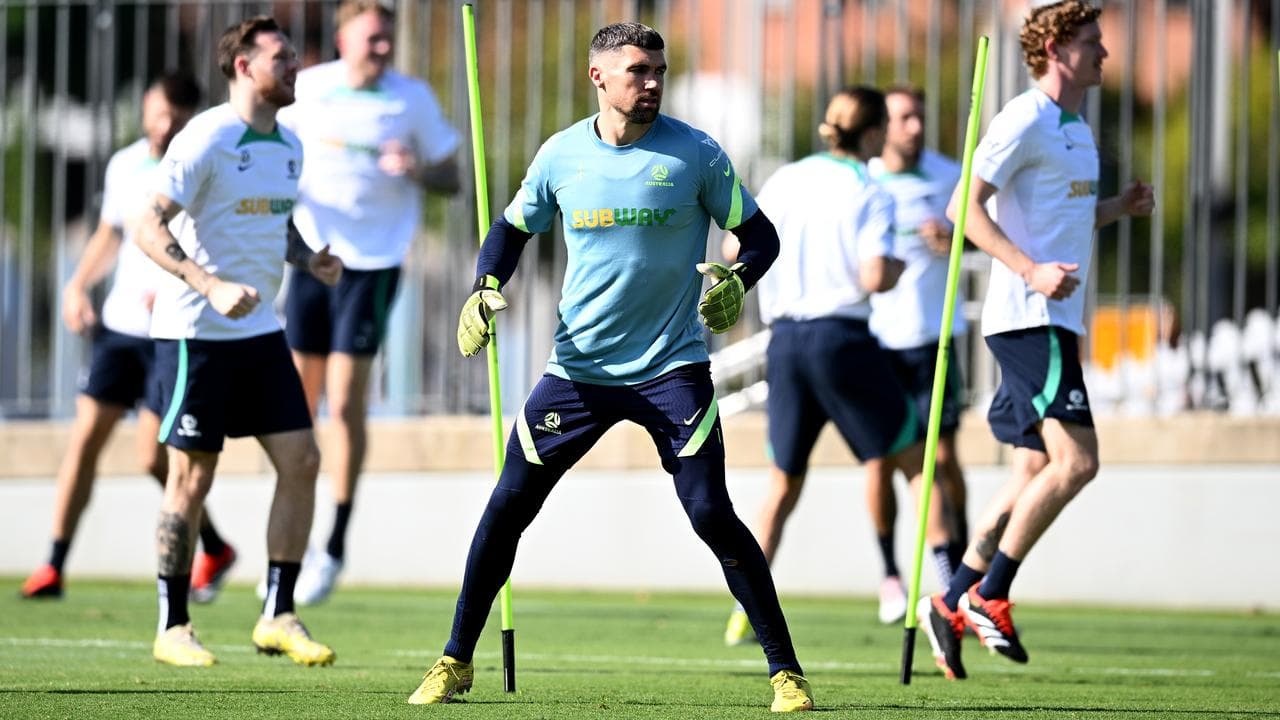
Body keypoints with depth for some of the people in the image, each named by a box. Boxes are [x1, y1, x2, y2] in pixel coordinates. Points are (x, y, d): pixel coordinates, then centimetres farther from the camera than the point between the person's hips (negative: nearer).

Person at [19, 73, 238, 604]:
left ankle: (214, 550, 17)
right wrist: (78, 285, 9)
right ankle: (54, 566, 0)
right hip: (121, 323, 5)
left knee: (154, 457, -7)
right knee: (86, 435, -3)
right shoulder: (124, 166, 8)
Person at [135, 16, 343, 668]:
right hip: (195, 332, -7)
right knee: (191, 477, -2)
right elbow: (150, 229, -17)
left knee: (300, 461, -1)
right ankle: (172, 629, 7)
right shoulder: (205, 139, -13)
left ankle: (277, 617, 7)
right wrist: (211, 285, -29)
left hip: (260, 330, 7)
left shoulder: (287, 144, 10)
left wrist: (309, 260, 3)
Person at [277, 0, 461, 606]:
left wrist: (415, 169, -16)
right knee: (298, 406, 5)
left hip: (373, 263, -3)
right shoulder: (307, 89, 4)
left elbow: (451, 179, 5)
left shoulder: (412, 98, -1)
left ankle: (336, 546, 0)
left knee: (346, 403, -9)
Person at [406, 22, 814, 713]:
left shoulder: (696, 154, -6)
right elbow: (513, 227, 16)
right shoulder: (561, 155, 0)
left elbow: (759, 235, 0)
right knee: (506, 509, 2)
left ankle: (786, 672, -4)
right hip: (578, 365, 3)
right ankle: (455, 662, 16)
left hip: (673, 368, -3)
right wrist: (485, 289, -3)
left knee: (711, 514, -13)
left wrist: (737, 279, -22)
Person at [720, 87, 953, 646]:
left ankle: (745, 611, 5)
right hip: (843, 338, -5)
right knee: (915, 459, 7)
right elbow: (876, 278, -18)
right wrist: (898, 266, 3)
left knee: (783, 485, 14)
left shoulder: (783, 182, 8)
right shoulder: (871, 197, -6)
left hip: (785, 341, 5)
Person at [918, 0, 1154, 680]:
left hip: (1056, 320, 10)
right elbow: (966, 207, -17)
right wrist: (1032, 271, -26)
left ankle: (951, 604, 13)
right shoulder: (1025, 121, -11)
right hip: (1028, 318, -10)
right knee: (1075, 461, -16)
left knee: (1034, 472, 9)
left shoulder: (1075, 127, 19)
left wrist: (1118, 207, 11)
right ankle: (988, 596, -8)